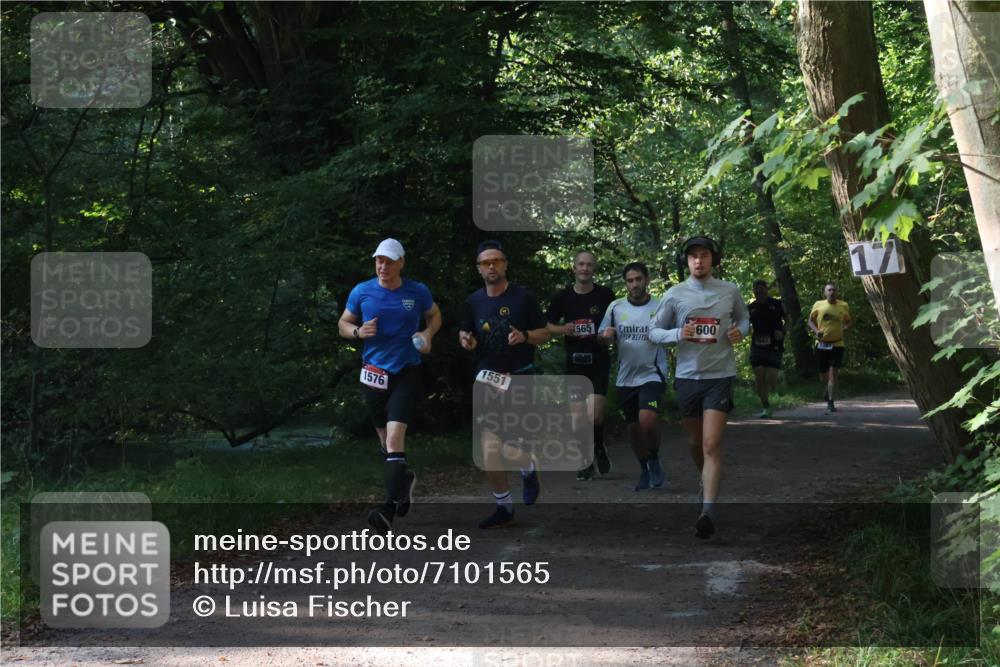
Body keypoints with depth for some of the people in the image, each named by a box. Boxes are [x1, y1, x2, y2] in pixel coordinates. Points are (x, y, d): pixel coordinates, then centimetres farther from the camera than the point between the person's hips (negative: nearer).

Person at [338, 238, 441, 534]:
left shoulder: (418, 292, -2)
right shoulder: (361, 292, -1)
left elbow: (435, 314, 16)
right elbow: (343, 324, 9)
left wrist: (428, 333, -5)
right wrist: (358, 331, -13)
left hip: (406, 372, -3)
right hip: (374, 373, 3)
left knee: (395, 436, -18)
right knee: (385, 439, 14)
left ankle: (390, 508, -24)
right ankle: (404, 479, 44)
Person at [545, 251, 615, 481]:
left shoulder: (605, 295, 1)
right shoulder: (563, 297, 4)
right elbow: (546, 326, 13)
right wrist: (563, 329, -7)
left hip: (598, 361, -2)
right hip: (574, 362, 2)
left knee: (594, 416, -15)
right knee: (578, 417, 0)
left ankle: (599, 448, 16)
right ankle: (586, 463, 18)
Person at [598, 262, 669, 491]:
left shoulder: (661, 306, -4)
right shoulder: (616, 307, 4)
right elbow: (603, 340, 10)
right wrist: (606, 336, -13)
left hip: (652, 374, -4)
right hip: (626, 377, 4)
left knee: (647, 419, -24)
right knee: (634, 428, 13)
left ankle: (654, 461, 1)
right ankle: (645, 470, 33)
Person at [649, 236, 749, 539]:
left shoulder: (730, 291, 1)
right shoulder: (675, 294, 0)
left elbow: (744, 317, 20)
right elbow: (654, 332, 5)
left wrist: (740, 331, -4)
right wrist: (678, 334, -16)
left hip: (720, 375, -2)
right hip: (687, 375, 2)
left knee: (712, 445, -14)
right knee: (695, 442, 17)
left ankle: (708, 512, -20)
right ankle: (706, 482, 46)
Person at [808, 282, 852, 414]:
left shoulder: (843, 306, 0)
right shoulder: (818, 305, -1)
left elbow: (849, 321, 16)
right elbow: (811, 321, 10)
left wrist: (845, 328, -5)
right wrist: (816, 331, -9)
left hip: (837, 344, -1)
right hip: (821, 344, 2)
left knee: (833, 372, -14)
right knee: (823, 375, 11)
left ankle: (830, 403, -12)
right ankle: (829, 389, 47)